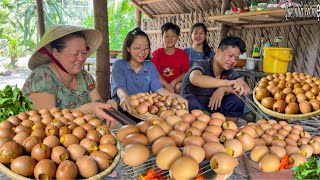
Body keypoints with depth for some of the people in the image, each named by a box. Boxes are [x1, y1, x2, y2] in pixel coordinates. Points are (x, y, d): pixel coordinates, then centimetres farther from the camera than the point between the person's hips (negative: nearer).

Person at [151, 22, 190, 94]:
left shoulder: (182, 54, 5)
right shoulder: (157, 53, 2)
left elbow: (186, 73, -1)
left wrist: (174, 82, -18)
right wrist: (167, 85, -23)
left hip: (177, 83, 1)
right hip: (162, 84, 0)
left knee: (179, 87, -31)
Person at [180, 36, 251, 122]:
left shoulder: (229, 72, -3)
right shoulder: (202, 65, -21)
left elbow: (247, 89, -14)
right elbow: (195, 78, -45)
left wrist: (224, 89, -31)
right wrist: (226, 83, -56)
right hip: (190, 105, -4)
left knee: (237, 101, -17)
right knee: (191, 101, -36)